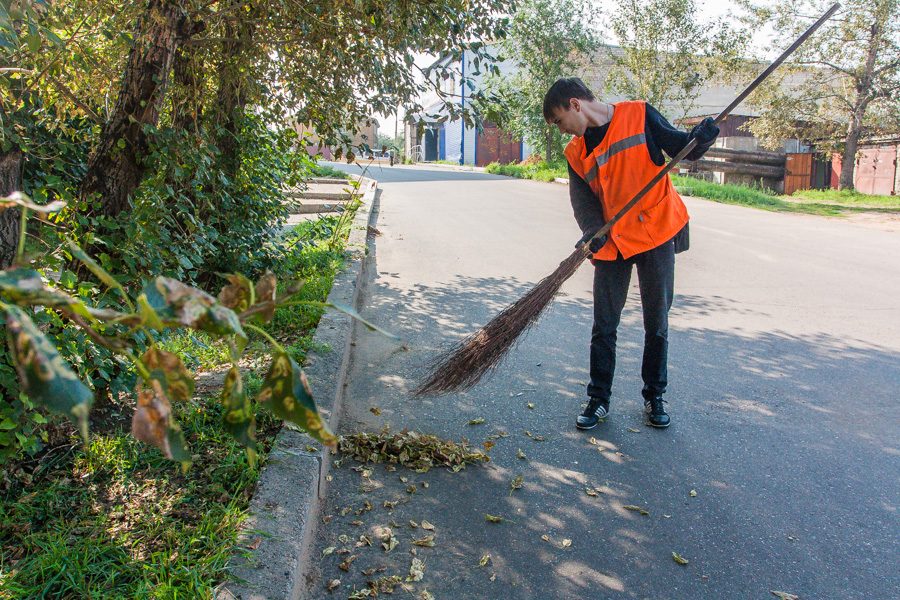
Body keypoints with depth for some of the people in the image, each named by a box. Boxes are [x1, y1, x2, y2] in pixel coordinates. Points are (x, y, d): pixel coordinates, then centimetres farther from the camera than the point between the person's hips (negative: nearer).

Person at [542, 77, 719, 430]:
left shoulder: (639, 116, -3)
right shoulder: (576, 152, 6)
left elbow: (680, 148, 0)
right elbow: (583, 200, -2)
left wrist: (701, 139, -22)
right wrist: (592, 233, -20)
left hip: (657, 233, -3)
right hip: (612, 242, 3)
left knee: (657, 323, 8)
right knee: (604, 326, 5)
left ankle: (654, 397, 23)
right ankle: (599, 399, 19)